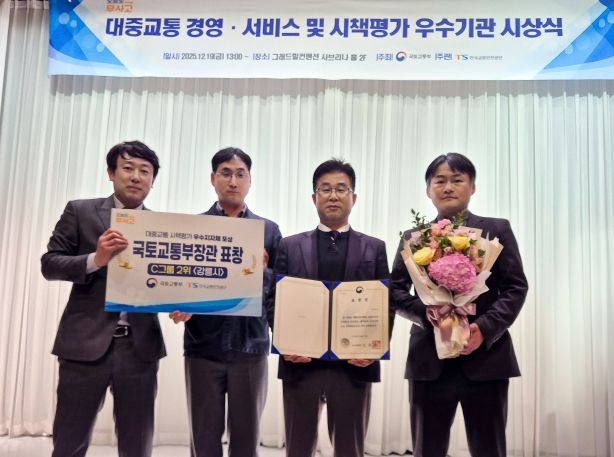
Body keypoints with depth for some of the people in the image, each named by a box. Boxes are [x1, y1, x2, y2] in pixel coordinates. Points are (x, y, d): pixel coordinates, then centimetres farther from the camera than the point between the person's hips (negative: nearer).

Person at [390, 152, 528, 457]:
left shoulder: (497, 230, 9)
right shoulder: (412, 237, 11)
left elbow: (516, 287, 3)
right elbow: (395, 291, 5)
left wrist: (485, 329, -13)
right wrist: (429, 315, -14)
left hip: (486, 358, -1)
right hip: (429, 360, 1)